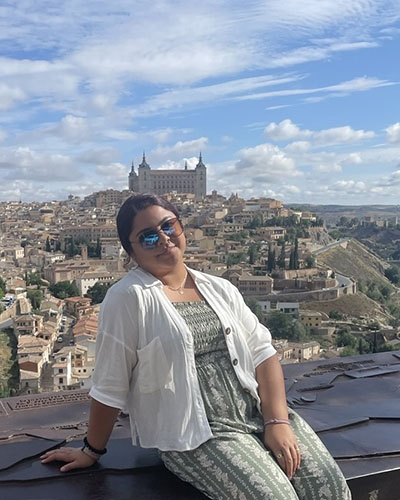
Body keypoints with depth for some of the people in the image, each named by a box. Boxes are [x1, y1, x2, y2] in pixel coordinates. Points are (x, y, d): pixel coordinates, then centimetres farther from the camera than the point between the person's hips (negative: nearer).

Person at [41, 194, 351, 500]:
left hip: (258, 413, 5)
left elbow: (262, 353, 4)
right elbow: (110, 386, -5)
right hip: (193, 434, -4)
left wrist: (278, 421, -8)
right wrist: (93, 451, 3)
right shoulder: (128, 297, -8)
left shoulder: (220, 289, 9)